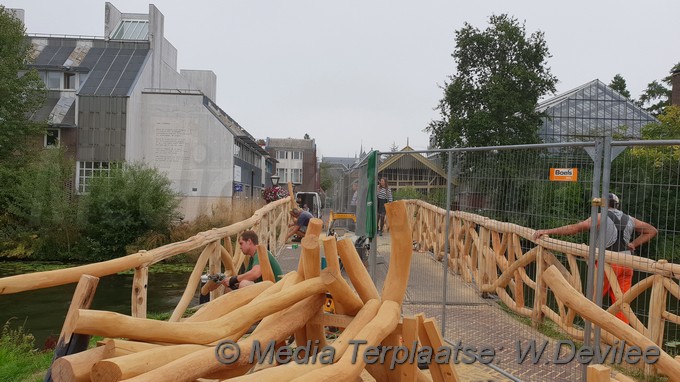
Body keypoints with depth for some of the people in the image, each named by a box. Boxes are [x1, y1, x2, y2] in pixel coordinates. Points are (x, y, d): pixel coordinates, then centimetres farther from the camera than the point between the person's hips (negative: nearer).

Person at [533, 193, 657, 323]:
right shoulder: (629, 220, 13)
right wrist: (633, 244, 13)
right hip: (626, 264, 5)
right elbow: (652, 230, 22)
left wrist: (548, 231, -17)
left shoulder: (601, 217, -4)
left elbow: (576, 227, -14)